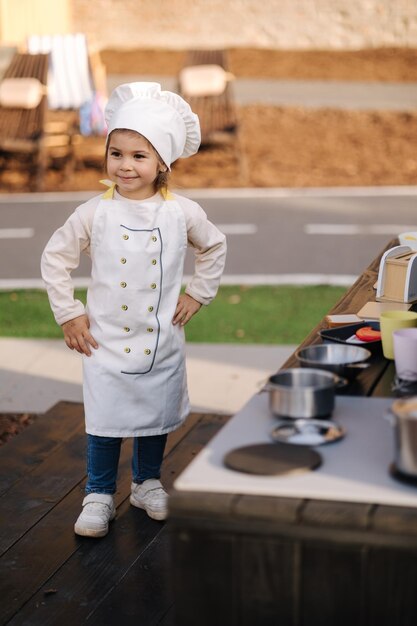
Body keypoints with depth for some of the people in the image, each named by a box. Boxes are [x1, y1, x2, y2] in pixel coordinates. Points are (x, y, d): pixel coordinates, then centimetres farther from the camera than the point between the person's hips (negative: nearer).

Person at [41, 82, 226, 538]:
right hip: (106, 341, -1)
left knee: (156, 415, 14)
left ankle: (147, 482, 36)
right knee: (105, 419, 4)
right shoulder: (95, 214, -9)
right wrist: (67, 314, -2)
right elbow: (55, 258, 1)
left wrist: (197, 293, 6)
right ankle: (99, 495, 20)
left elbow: (214, 247, 13)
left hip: (162, 341, 2)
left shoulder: (182, 213, -6)